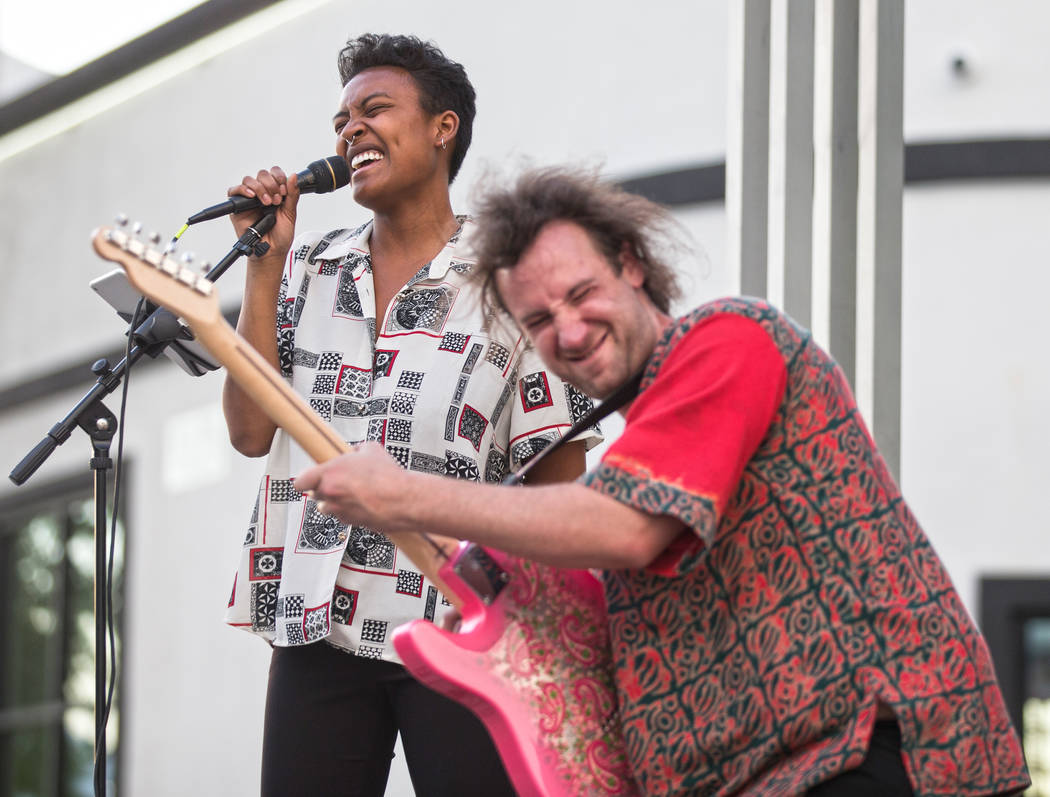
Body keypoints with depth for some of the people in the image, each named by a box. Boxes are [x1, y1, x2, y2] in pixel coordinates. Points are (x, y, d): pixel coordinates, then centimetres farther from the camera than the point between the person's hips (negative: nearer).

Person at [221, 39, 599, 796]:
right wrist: (263, 264, 3)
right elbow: (251, 432, 6)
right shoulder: (307, 271, 15)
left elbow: (559, 484, -1)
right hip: (317, 626, 4)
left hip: (461, 632, -4)